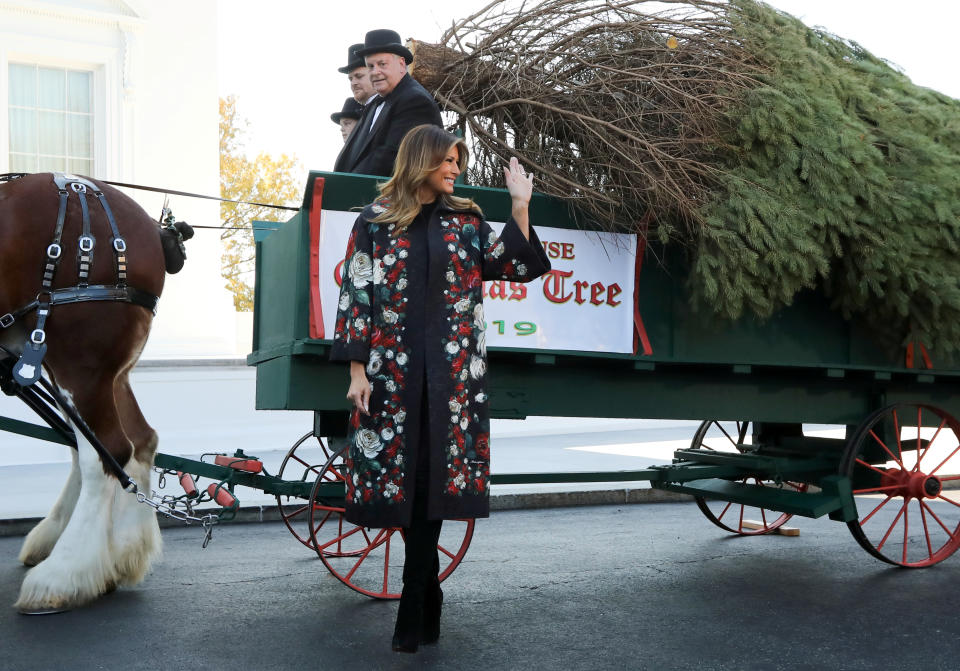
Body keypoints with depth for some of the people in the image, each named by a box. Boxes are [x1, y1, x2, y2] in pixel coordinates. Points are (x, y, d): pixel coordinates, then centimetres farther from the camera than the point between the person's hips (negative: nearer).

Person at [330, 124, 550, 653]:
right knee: (401, 476, 0)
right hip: (392, 368, -1)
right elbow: (356, 295, 1)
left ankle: (414, 612, 7)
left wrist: (520, 207, -4)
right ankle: (427, 606, 17)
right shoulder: (376, 221, 5)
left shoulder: (465, 221, 12)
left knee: (432, 483, -2)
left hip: (452, 373, 1)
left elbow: (516, 265, 4)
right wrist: (357, 369, -5)